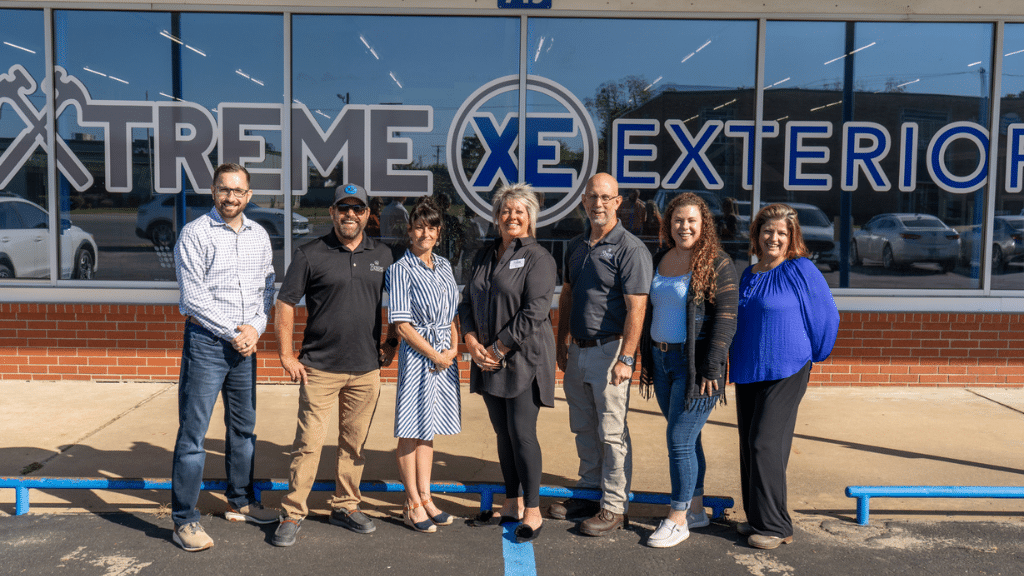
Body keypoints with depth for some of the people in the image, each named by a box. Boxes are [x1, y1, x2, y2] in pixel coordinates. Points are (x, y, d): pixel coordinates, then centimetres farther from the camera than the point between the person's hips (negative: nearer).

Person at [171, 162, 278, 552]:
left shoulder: (259, 235, 10)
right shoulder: (195, 233, -7)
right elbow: (193, 296, -12)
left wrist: (255, 328, -4)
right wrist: (233, 333, -12)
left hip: (246, 343, 6)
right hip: (206, 341, -6)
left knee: (244, 427, 15)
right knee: (193, 432, -3)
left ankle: (240, 502, 30)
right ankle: (184, 521, 5)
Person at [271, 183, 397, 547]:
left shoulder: (383, 256, 9)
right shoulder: (310, 255, -1)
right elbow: (285, 305, 0)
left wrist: (391, 343, 11)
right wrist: (286, 354, -6)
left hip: (367, 369, 3)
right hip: (320, 367, -3)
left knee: (354, 443, 12)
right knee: (308, 441, -3)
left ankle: (346, 506, 25)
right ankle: (292, 514, 9)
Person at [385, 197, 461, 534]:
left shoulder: (444, 265, 11)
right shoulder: (401, 270, -9)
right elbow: (402, 325, -12)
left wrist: (455, 347, 2)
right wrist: (435, 355, -12)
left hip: (445, 355, 7)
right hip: (417, 354, -6)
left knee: (428, 429, 15)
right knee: (411, 432, 2)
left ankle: (425, 497, 24)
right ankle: (412, 505, 13)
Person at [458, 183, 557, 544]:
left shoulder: (538, 258, -6)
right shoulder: (484, 256, 14)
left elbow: (533, 314, -14)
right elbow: (467, 302, 13)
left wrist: (498, 349, -14)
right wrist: (472, 342, -4)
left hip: (524, 358, -6)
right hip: (489, 359, 6)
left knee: (522, 433, -6)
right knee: (503, 433, 12)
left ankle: (533, 512, 6)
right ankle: (513, 505, 24)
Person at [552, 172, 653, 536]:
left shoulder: (630, 249, -11)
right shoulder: (576, 246, 12)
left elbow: (636, 309, -18)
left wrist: (625, 359, -23)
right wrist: (562, 345, 16)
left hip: (609, 349, -7)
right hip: (578, 350, 7)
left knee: (612, 432, -1)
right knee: (584, 429, 16)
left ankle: (615, 506, 9)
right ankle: (589, 492, 29)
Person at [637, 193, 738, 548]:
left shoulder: (717, 264, -8)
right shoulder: (659, 261, 12)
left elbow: (726, 318, -13)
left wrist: (711, 368, -17)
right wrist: (646, 362, 15)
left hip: (695, 365, -6)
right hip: (662, 360, 7)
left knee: (680, 440, -4)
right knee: (686, 439, 14)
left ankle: (677, 520, 8)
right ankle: (696, 510, 27)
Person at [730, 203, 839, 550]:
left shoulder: (801, 270, -8)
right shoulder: (749, 274, 12)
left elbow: (827, 318, -1)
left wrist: (812, 356, 8)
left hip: (786, 371, -7)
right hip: (747, 371, 7)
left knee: (766, 443, -9)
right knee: (748, 445, 10)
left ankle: (774, 527, 2)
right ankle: (756, 517, 22)